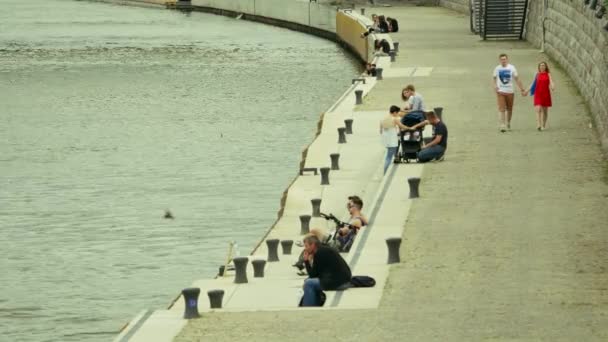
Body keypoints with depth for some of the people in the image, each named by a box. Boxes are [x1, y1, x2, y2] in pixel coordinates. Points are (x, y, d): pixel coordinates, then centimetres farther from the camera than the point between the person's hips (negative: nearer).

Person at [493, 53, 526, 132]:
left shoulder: (511, 68, -1)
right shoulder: (497, 68, 1)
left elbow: (517, 79, 2)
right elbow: (494, 78, 16)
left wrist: (522, 90, 0)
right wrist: (495, 85, -1)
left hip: (510, 91, 1)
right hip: (500, 91, -1)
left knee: (509, 109, 10)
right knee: (501, 109, -11)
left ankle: (508, 124, 30)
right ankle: (502, 126, -13)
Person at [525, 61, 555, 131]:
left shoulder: (548, 75, 3)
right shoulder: (537, 75, 7)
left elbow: (551, 81, -12)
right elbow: (533, 84, 16)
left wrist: (552, 86, -33)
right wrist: (527, 90, 18)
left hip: (546, 94, 0)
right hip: (538, 94, 0)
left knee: (545, 110, 9)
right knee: (538, 109, -13)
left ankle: (544, 125, 23)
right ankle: (538, 125, -21)